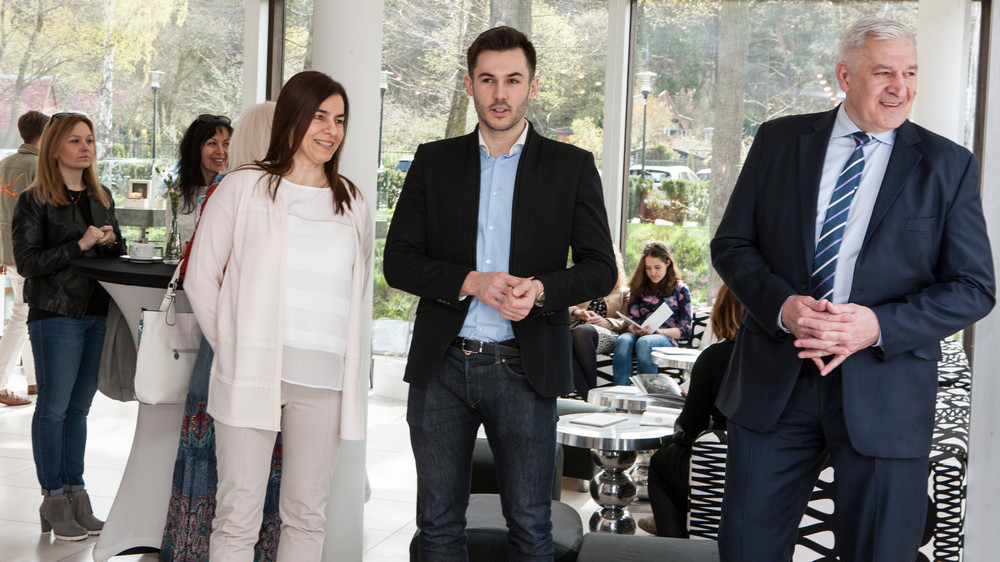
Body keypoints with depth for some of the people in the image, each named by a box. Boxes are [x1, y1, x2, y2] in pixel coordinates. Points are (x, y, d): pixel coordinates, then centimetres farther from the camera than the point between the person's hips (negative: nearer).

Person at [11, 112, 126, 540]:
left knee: (79, 407, 11)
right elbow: (27, 262, -11)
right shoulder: (34, 201, -4)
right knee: (54, 407, 0)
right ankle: (54, 502, 8)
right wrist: (81, 245, -17)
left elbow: (117, 251, 22)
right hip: (56, 314, -6)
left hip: (98, 311, 6)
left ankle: (76, 495, 17)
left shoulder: (102, 197, 15)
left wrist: (111, 242, -1)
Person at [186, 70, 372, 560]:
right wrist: (233, 347, 3)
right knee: (237, 515, -2)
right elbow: (200, 279, 6)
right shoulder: (242, 189, 3)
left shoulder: (353, 204, 13)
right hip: (251, 375, -3)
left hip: (325, 379, 3)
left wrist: (348, 363, 11)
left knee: (306, 515, 9)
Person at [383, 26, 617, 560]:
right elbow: (397, 260, 3)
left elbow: (600, 267, 3)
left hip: (524, 369, -1)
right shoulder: (434, 161, 8)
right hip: (442, 362, 2)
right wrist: (470, 282, -14)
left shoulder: (572, 167, 5)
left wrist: (541, 289, -18)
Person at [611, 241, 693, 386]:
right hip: (639, 334, 2)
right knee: (623, 340, -34)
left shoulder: (680, 289, 12)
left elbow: (686, 329, 6)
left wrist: (656, 331, -11)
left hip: (666, 338, -2)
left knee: (644, 342, -38)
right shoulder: (639, 287, 21)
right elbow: (631, 318, 14)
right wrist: (634, 329, -12)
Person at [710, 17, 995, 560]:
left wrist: (879, 326, -17)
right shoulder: (778, 141, 5)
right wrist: (782, 306, -14)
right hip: (774, 383, 1)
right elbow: (731, 244, 5)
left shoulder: (948, 166, 0)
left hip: (884, 391, -1)